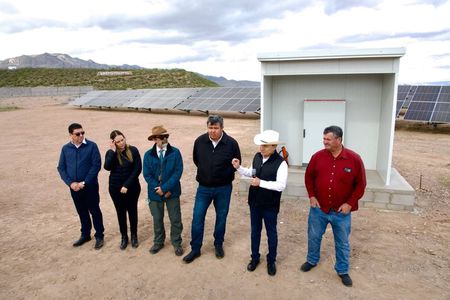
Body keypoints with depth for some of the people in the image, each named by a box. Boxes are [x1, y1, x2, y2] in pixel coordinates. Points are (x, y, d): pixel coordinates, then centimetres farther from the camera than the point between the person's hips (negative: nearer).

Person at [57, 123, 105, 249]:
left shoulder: (91, 146, -9)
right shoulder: (65, 148, 2)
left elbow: (96, 165, -13)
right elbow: (61, 168, 4)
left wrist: (84, 183, -16)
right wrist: (70, 183, -9)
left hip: (90, 186, -3)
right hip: (74, 187, 4)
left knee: (94, 211, 5)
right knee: (82, 212, 17)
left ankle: (99, 236, 19)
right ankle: (85, 235, 33)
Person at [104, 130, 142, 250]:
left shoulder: (133, 150, -8)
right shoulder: (110, 153, -3)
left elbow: (137, 169, -11)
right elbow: (107, 167, -21)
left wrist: (127, 185, -15)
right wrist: (113, 151, -22)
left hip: (132, 187, -1)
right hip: (116, 188, 1)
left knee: (132, 211, 12)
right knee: (121, 212, 12)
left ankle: (134, 236, 28)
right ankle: (124, 237, 27)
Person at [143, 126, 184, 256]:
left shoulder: (175, 152, -8)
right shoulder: (148, 155, -3)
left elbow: (178, 172, -13)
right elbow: (147, 175, -5)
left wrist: (165, 187, -18)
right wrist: (159, 189, -13)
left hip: (172, 192, -1)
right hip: (155, 192, 2)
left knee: (175, 219, 9)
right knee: (157, 219, 16)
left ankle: (176, 243, 28)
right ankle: (158, 242, 35)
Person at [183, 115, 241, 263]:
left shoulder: (231, 143, -14)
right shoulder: (200, 141, -8)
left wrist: (224, 175, 1)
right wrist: (205, 172, 9)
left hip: (223, 188, -1)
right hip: (204, 187, 1)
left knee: (221, 217, 13)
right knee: (197, 218, 3)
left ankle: (218, 245, 34)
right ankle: (195, 249, 20)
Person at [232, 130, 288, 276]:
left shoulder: (280, 162, -21)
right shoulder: (257, 157, -2)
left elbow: (281, 186, -25)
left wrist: (261, 183, -29)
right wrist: (239, 168, -2)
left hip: (270, 205, -5)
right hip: (254, 202, 5)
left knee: (271, 233, 14)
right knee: (255, 231, 19)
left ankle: (271, 261, 34)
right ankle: (255, 257, 38)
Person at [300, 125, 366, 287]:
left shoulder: (354, 159, -12)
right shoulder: (318, 156, -6)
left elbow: (360, 184, -5)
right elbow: (309, 177, 6)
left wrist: (350, 203, -10)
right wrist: (311, 196, -3)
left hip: (341, 211, -1)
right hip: (319, 208, 2)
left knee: (342, 243, 15)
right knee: (314, 237, 18)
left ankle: (342, 271, 35)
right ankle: (312, 261, 42)